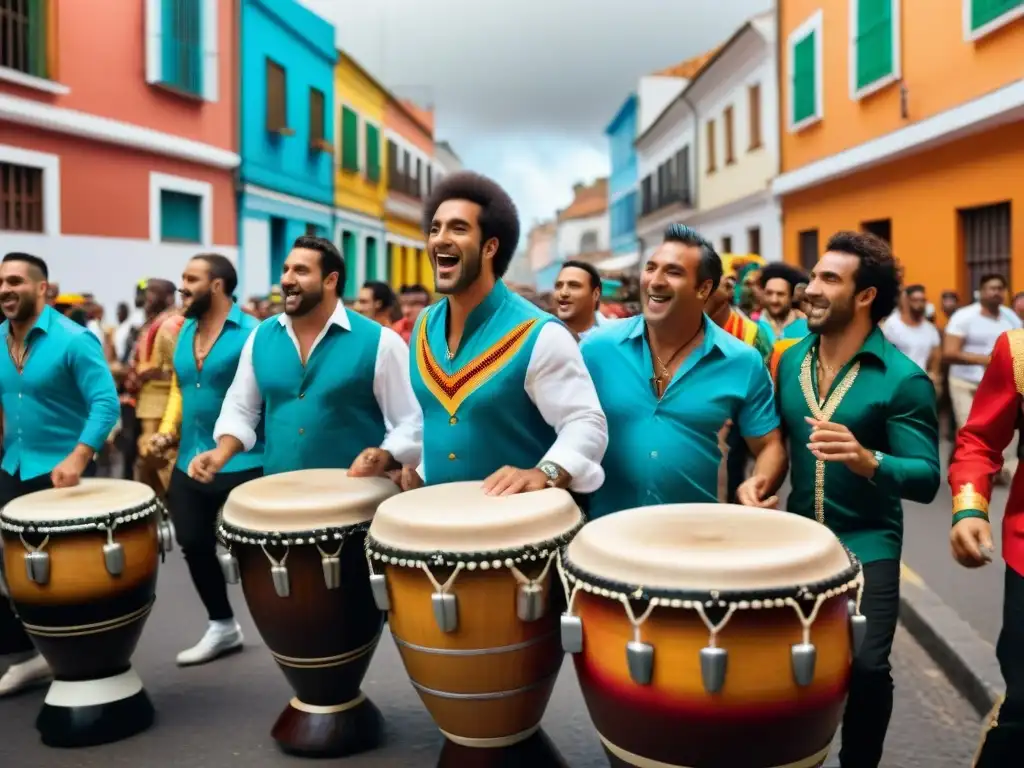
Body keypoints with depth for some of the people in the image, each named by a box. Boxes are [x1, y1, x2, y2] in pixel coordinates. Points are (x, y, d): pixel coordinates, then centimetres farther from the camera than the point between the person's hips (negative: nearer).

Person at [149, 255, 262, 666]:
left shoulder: (252, 333, -13)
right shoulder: (185, 332, 10)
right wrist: (168, 431, 6)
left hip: (243, 465, -8)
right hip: (189, 465, 8)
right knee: (195, 546, 14)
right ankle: (222, 626, 33)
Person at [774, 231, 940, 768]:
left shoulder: (903, 379, -13)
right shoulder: (789, 362, 3)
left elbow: (926, 480, -17)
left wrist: (864, 460, -34)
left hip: (867, 545, -4)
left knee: (865, 668, -11)